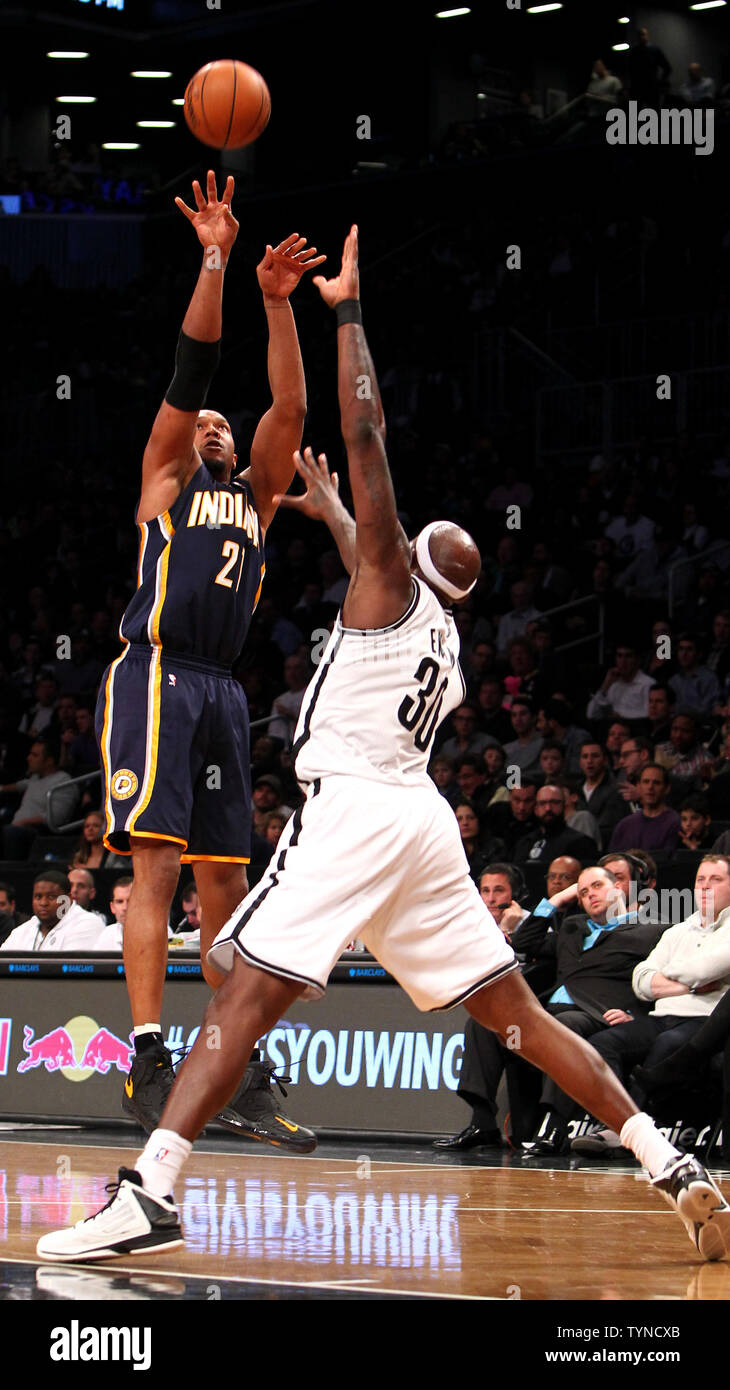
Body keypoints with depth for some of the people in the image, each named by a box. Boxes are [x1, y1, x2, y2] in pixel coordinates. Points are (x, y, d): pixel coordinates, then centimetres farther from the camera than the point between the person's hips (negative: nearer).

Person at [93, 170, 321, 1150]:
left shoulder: (255, 495, 24)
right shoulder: (165, 480, 12)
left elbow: (290, 407, 12)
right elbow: (191, 370, 2)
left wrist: (277, 300, 4)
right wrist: (215, 261, -4)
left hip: (222, 692, 6)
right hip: (155, 677, -6)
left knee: (225, 880, 5)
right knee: (157, 860, -15)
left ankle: (239, 1078, 6)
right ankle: (148, 1064, -20)